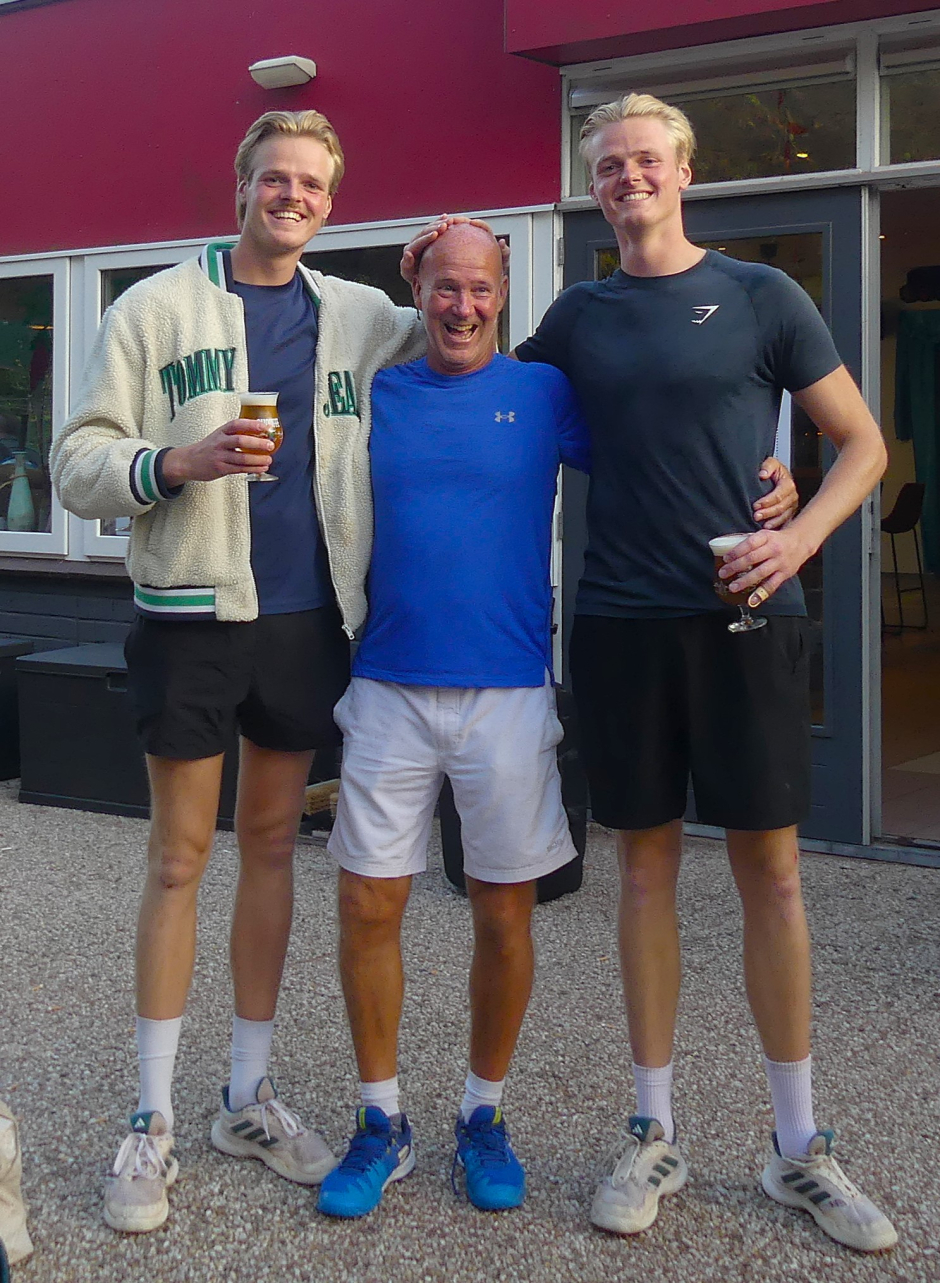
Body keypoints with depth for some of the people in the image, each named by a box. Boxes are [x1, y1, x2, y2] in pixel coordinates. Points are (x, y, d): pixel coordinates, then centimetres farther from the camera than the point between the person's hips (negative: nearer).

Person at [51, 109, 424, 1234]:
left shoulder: (361, 317, 10)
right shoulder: (158, 308, 1)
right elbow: (78, 462, -4)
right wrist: (176, 461, -22)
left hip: (309, 619, 3)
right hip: (193, 612, -3)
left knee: (272, 846, 11)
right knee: (179, 857, 2)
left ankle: (247, 1098, 23)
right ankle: (153, 1120, 12)